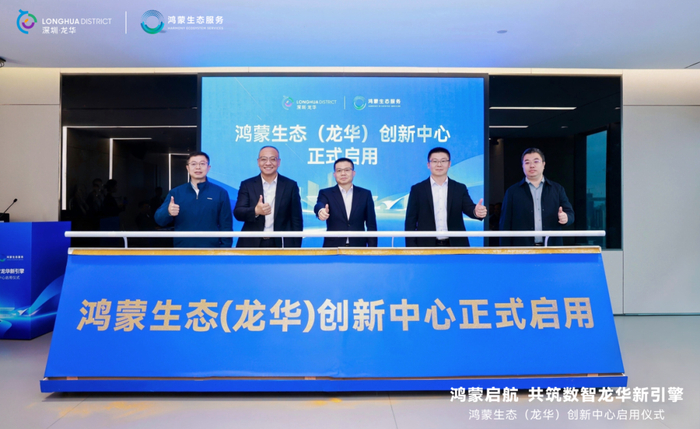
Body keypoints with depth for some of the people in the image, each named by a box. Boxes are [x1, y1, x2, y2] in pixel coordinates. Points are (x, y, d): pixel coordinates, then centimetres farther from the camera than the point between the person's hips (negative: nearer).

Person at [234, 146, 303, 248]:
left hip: (280, 244, 0)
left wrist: (295, 247, -1)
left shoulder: (290, 185, 4)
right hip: (251, 244, 1)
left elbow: (296, 220, 4)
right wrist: (256, 211, -25)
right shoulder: (247, 185, 5)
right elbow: (237, 213, -4)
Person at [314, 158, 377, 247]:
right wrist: (321, 210, -41)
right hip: (332, 249, -1)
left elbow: (371, 225, 6)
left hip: (358, 248, 1)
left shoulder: (365, 194, 6)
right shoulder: (326, 193, 4)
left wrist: (372, 250, -2)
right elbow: (319, 205, -18)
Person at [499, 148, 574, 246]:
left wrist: (566, 217, -13)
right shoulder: (512, 192, 6)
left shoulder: (557, 189, 13)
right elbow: (505, 225, 2)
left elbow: (570, 213, 12)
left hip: (552, 249, 2)